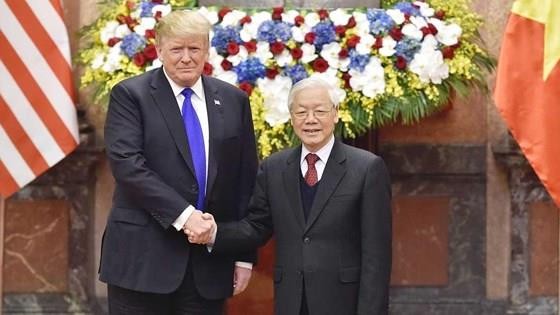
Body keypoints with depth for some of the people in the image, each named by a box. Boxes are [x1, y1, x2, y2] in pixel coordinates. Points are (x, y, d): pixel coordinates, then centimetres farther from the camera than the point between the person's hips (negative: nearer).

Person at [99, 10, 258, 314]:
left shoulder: (233, 101, 10)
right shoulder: (130, 95, -1)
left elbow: (246, 179, 12)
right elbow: (126, 164, -13)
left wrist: (245, 255, 8)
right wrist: (183, 214, -20)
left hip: (210, 260, 3)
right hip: (144, 256, -3)